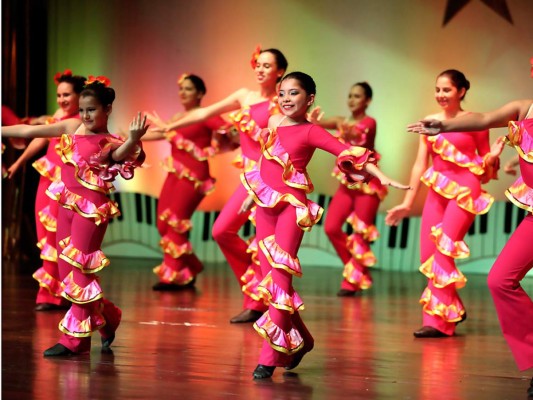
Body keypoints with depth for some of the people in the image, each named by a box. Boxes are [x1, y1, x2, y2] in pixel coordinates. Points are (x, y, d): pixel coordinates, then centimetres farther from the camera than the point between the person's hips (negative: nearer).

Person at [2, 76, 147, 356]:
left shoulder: (110, 144, -11)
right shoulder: (72, 127, 7)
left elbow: (122, 154, -35)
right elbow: (29, 131, 13)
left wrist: (133, 140, -57)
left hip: (91, 209, -7)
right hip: (67, 203, 7)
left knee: (78, 269, -7)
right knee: (66, 268, 10)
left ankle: (74, 339, 0)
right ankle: (105, 316, 28)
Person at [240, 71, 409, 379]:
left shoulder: (311, 132, -5)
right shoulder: (273, 123, 11)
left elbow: (348, 153, -13)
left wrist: (383, 177, -23)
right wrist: (252, 194, 33)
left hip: (292, 206, -6)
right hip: (266, 205, 6)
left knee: (280, 275, -15)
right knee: (269, 278, 6)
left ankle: (271, 356, -14)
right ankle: (300, 340, 24)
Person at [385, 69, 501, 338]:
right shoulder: (430, 122, 9)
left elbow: (486, 162, 6)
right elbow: (420, 164, 11)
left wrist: (493, 158, -17)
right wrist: (407, 202, 9)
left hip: (464, 190, -5)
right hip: (437, 191, 6)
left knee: (443, 250, -16)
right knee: (428, 256, 3)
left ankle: (438, 319, -11)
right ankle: (453, 310, 23)